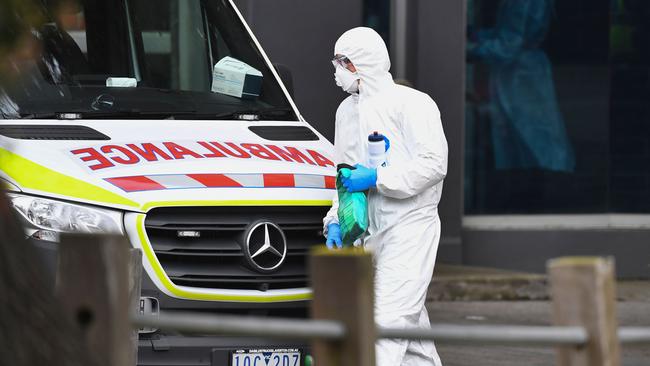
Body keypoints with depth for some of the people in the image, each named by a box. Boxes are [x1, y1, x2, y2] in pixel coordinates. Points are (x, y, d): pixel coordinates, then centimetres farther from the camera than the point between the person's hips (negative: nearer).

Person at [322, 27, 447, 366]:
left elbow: (434, 163, -17)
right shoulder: (347, 111, 18)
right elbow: (344, 175, 24)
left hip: (410, 227, -8)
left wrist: (376, 178, -19)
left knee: (390, 317, -16)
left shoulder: (411, 103, -8)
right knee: (411, 324, 12)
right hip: (370, 232, 8)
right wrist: (335, 220, 10)